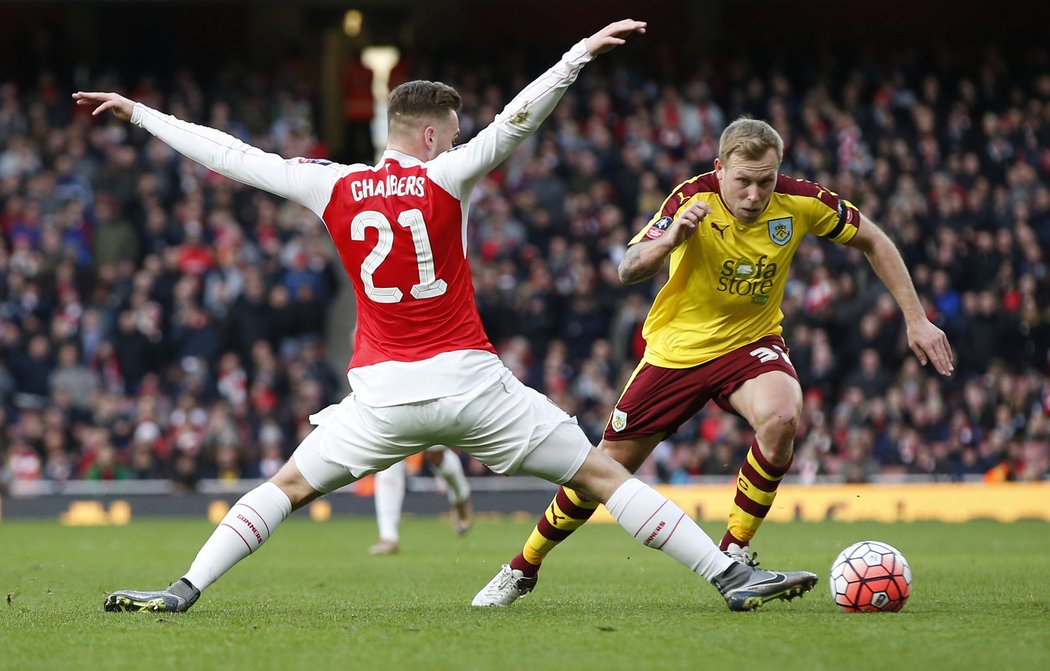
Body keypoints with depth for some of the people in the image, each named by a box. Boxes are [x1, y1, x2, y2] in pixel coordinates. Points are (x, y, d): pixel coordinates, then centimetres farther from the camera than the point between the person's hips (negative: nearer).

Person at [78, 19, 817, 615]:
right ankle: (732, 576, -2)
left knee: (288, 487, 15)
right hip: (469, 382, -2)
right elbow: (515, 121, -13)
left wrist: (135, 111, 16)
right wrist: (581, 52, -11)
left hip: (382, 393, 2)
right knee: (604, 474, 1)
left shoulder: (332, 188, 4)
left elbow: (231, 156, 9)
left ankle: (183, 591, 2)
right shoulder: (443, 180, -3)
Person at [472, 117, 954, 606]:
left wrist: (916, 319, -4)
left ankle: (734, 554, -15)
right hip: (677, 347, -1)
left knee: (782, 415, -33)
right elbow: (628, 270, -32)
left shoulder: (799, 202, -17)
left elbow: (873, 242, -1)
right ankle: (522, 569, 28)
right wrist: (669, 239, -53)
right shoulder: (695, 198, -23)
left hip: (751, 344, 1)